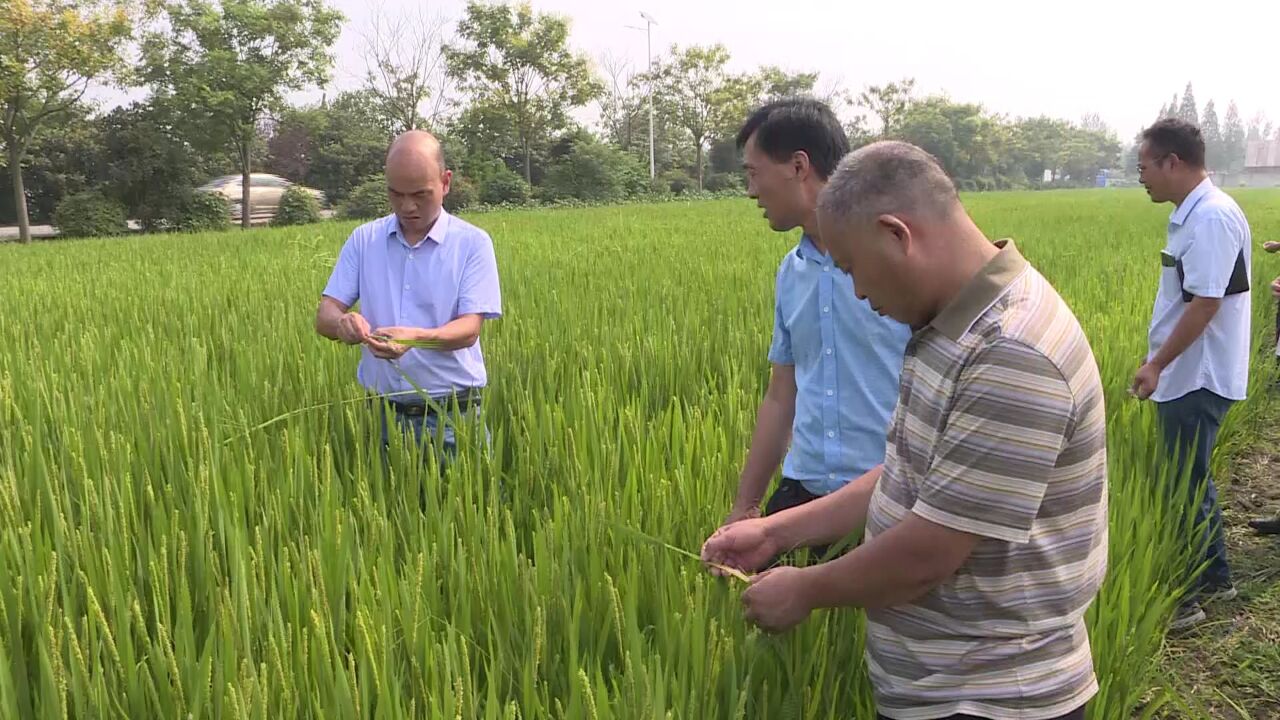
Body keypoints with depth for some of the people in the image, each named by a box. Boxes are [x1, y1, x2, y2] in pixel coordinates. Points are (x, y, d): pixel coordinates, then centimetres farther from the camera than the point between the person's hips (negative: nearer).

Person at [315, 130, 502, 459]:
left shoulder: (472, 243, -3)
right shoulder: (363, 240, 6)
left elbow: (470, 328, -12)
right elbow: (324, 315, 3)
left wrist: (416, 337, -32)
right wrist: (342, 323, -22)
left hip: (452, 416, -2)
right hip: (383, 414, 3)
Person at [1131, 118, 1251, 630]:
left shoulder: (1211, 217, -20)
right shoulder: (1192, 214, 10)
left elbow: (1206, 302, -24)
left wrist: (1157, 364, -22)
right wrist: (1160, 363, 18)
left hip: (1197, 379, -10)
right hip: (1187, 376, 10)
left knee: (1185, 488, -1)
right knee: (1192, 482, 19)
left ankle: (1183, 598, 10)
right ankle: (1215, 578, 32)